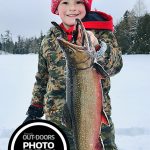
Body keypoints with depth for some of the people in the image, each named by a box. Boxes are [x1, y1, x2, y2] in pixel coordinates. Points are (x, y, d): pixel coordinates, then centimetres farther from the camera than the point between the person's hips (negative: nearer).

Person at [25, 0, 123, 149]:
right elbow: (41, 77, 18)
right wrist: (35, 107, 16)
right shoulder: (49, 40, 8)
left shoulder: (101, 32, -1)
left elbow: (115, 65, -17)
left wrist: (97, 48, -35)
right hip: (56, 118, 3)